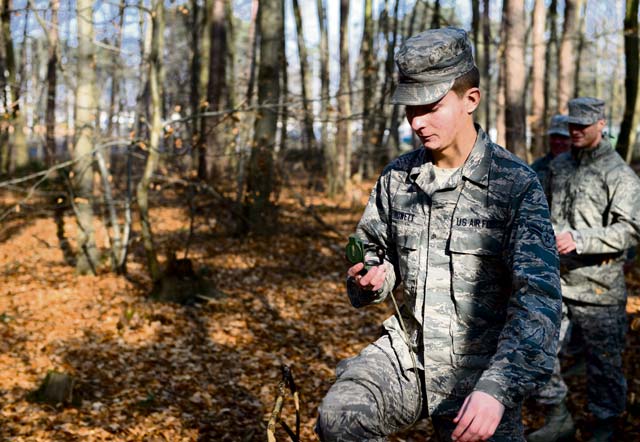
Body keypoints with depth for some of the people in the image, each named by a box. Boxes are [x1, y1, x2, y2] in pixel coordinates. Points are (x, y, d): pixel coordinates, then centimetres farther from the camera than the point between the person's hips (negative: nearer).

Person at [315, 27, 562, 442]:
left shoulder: (516, 185, -11)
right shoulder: (397, 177, 3)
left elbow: (538, 298, -19)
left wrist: (498, 388, -31)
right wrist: (371, 278, -8)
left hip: (480, 367, -3)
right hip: (406, 349, 3)